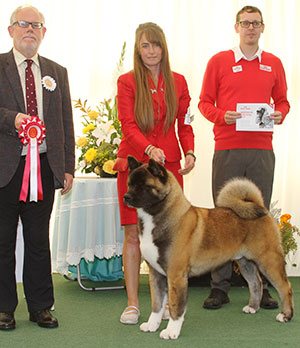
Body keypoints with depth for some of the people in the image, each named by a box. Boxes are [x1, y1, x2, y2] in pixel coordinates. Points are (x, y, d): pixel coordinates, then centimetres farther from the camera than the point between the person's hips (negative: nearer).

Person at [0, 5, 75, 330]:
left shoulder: (57, 72, 14)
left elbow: (66, 123, 12)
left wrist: (67, 167, 6)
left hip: (44, 166, 3)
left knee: (39, 240, 9)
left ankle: (40, 306, 20)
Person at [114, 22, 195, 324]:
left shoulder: (178, 82, 11)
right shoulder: (127, 82, 3)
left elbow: (184, 125, 13)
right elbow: (128, 124, -8)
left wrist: (190, 152, -6)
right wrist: (149, 148, -26)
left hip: (169, 164, 2)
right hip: (134, 162, -2)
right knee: (133, 234, -2)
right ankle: (132, 303, 7)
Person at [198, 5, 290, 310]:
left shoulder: (273, 64, 13)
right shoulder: (219, 62, 6)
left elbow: (282, 100, 20)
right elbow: (205, 102, 8)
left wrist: (279, 114, -2)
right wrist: (222, 116, -11)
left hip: (262, 150, 2)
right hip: (227, 149, -2)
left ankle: (260, 287, 12)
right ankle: (219, 287, 8)